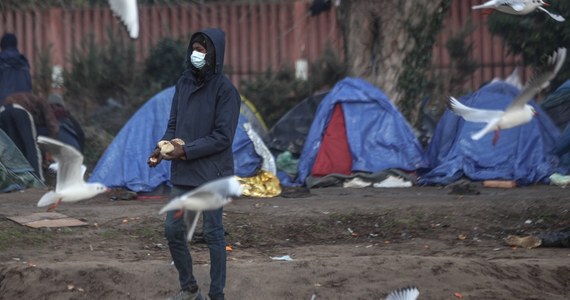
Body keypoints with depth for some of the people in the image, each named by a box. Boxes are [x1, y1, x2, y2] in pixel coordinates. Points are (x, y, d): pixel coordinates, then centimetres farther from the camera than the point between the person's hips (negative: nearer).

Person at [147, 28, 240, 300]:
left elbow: (222, 137, -15)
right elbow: (173, 124, 12)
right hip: (182, 174, 6)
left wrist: (186, 150, -19)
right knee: (173, 230, 7)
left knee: (213, 233, 2)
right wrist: (163, 148, -7)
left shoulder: (225, 90, -12)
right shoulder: (184, 83, 6)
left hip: (211, 175, -6)